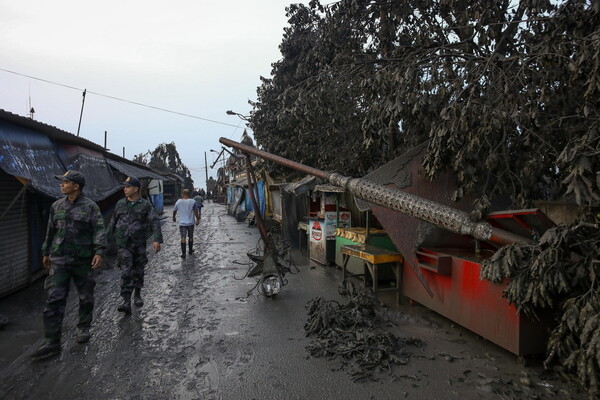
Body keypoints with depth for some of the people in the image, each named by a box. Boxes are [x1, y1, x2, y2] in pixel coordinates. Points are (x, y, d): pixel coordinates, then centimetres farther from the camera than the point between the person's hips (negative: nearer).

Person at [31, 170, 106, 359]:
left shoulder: (90, 206, -7)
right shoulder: (57, 206, 8)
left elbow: (99, 230, -12)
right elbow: (50, 231, 17)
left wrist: (99, 252, -22)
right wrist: (46, 252, 21)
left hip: (83, 260, -3)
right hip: (59, 259, 3)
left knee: (86, 297, 10)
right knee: (54, 298, -2)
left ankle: (84, 328, 30)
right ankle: (52, 342, 4)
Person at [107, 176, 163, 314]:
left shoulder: (145, 205, -3)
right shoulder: (120, 204, 5)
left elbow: (155, 222, -9)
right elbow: (113, 222, 15)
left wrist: (157, 240, -20)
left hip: (139, 243, 0)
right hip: (123, 244, 1)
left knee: (138, 271, 11)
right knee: (126, 272, -9)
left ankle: (137, 295, 31)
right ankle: (126, 301, -11)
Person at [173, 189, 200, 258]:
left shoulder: (178, 202, -2)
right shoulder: (192, 201, -8)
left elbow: (174, 211, 11)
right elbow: (196, 212, -8)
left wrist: (174, 217, 28)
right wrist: (198, 220, 3)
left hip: (182, 223, 0)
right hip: (190, 223, 0)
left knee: (183, 238, 2)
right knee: (190, 237, 16)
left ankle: (183, 254, -1)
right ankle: (191, 251, 29)